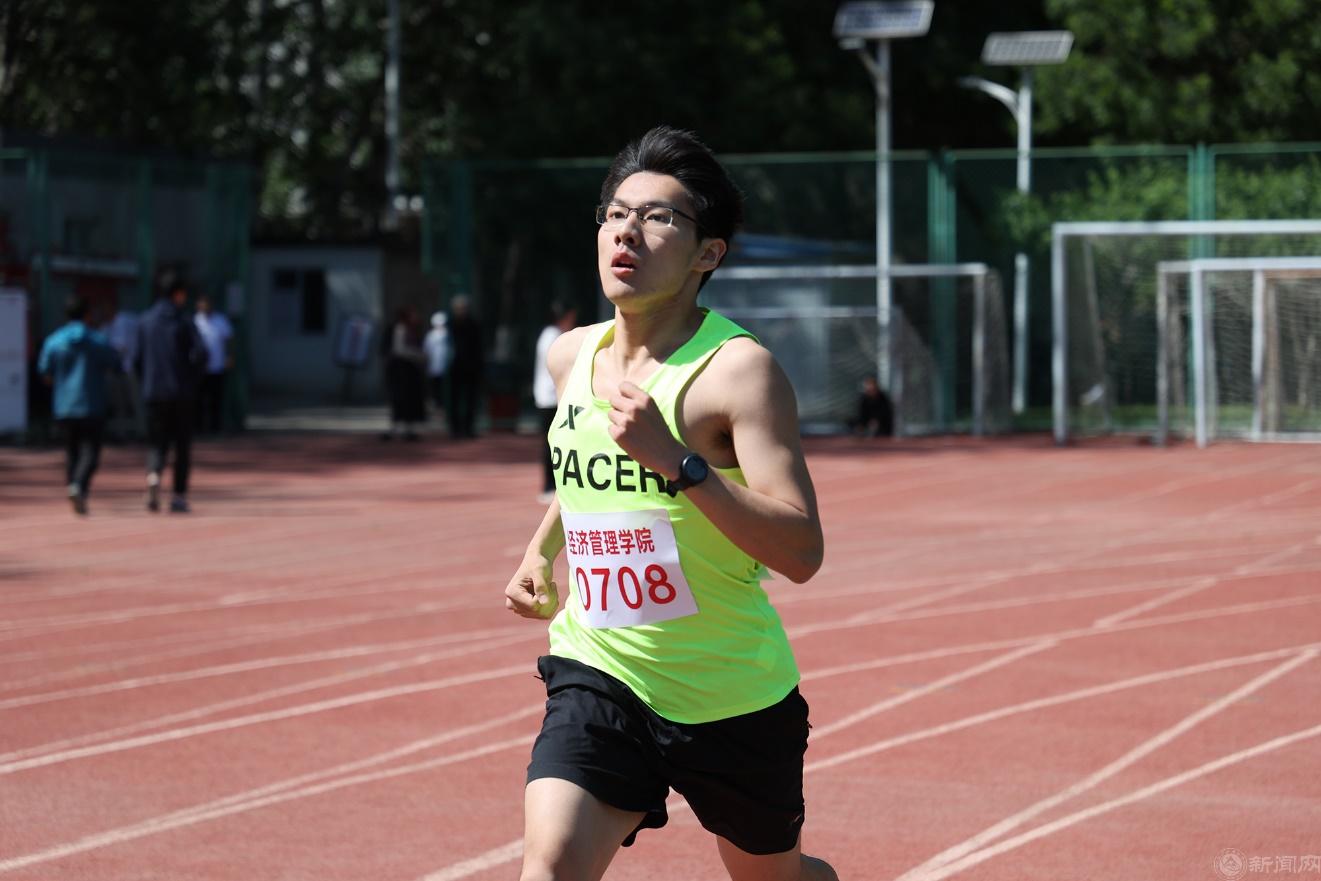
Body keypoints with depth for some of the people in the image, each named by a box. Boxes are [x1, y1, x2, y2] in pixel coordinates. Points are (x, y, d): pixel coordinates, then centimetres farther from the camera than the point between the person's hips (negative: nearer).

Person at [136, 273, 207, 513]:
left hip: (154, 393, 3)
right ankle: (179, 496, 7)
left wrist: (147, 382, 15)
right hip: (183, 394, -3)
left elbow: (137, 358, 3)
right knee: (182, 445, 8)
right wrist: (193, 380, -2)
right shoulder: (183, 322, -5)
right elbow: (200, 353, -17)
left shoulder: (146, 321, 6)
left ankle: (153, 475, -22)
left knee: (157, 443, 8)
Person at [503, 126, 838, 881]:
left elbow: (801, 552, -27)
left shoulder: (739, 369, -17)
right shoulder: (572, 356, 4)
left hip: (732, 698, -3)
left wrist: (676, 462, -34)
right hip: (599, 676, 4)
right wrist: (539, 554, 12)